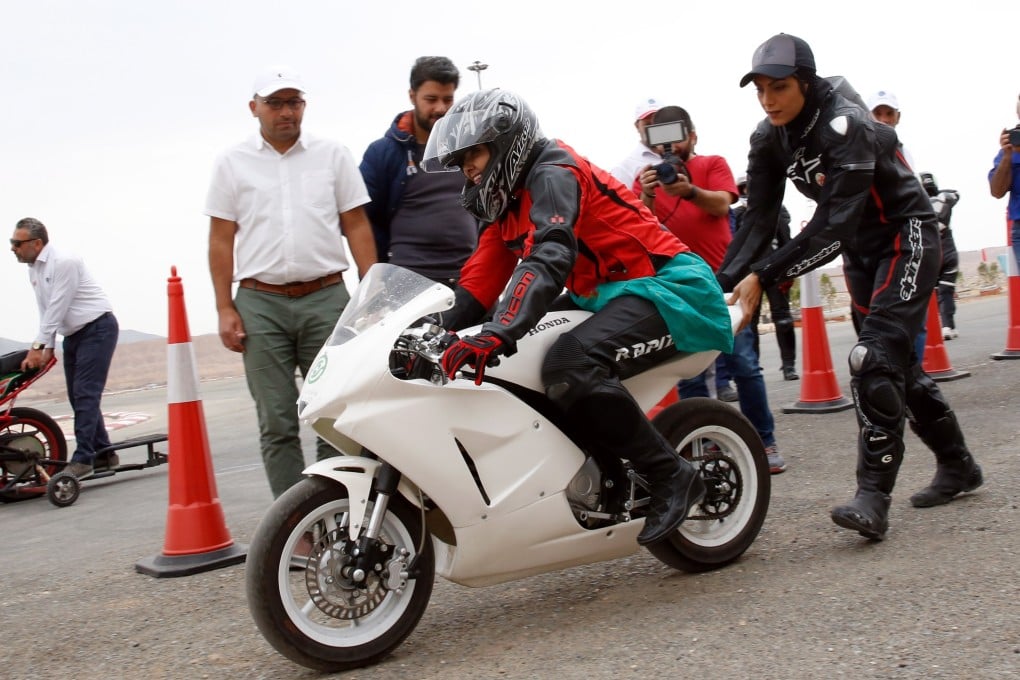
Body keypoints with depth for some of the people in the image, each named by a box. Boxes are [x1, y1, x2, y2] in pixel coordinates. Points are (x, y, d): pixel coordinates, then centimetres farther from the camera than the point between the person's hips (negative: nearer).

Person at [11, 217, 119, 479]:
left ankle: (83, 459, -16)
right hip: (73, 334, 9)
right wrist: (48, 347, 3)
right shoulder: (33, 268, 9)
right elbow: (46, 310, 11)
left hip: (97, 328, -9)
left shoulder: (63, 262, -19)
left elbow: (57, 308, -22)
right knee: (77, 395, 8)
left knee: (85, 393, -14)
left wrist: (37, 346, -21)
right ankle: (103, 453, 16)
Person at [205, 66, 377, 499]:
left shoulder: (333, 155, 10)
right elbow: (220, 240, 8)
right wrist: (225, 309, 0)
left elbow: (357, 227, 8)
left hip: (326, 299, 0)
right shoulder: (233, 163, 9)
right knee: (277, 423, 2)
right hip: (260, 304, 0)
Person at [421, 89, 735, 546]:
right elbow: (482, 278, 11)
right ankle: (610, 469, 8)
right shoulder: (509, 198, 15)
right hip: (602, 297, 11)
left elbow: (549, 259, -34)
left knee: (568, 366, -34)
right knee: (513, 361, 7)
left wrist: (497, 335, -46)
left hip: (663, 286, -11)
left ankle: (671, 475, -19)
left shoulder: (553, 174, -16)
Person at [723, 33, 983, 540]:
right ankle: (957, 466, 31)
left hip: (906, 236, -8)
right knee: (898, 361, 13)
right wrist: (723, 283, -23)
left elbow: (833, 228, -34)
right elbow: (758, 220, -10)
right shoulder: (769, 140, -6)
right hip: (860, 249, 8)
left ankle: (873, 497, -23)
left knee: (875, 358, -22)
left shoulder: (846, 127, -28)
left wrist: (763, 275, -39)